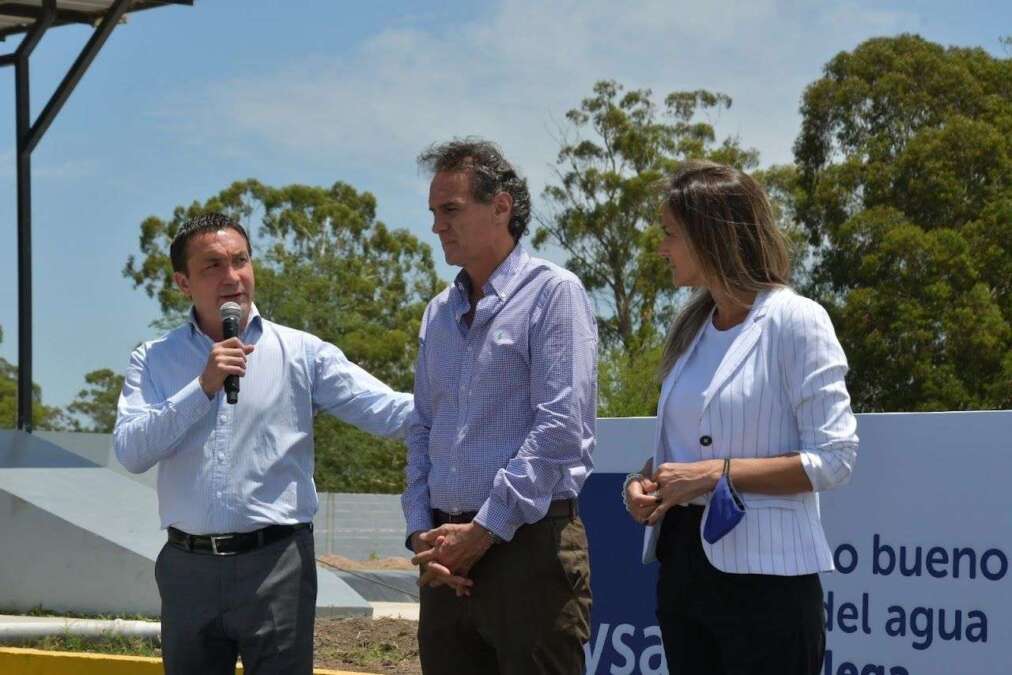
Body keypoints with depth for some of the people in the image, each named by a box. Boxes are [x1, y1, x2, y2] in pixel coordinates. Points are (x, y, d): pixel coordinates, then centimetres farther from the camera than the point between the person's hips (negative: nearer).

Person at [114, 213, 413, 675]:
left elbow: (390, 411, -7)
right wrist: (204, 386, -15)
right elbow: (131, 451, -8)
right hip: (188, 567, 2)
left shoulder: (300, 353, 2)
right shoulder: (153, 361, 7)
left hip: (276, 564, -2)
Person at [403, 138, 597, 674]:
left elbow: (560, 428, -14)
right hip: (449, 557, 7)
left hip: (529, 544, -7)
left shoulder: (552, 293, -5)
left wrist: (484, 530, -14)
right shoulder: (439, 313, 17)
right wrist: (422, 533, 3)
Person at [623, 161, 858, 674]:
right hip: (684, 565, 7)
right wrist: (644, 480, 3)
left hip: (761, 572, -7)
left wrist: (717, 473, -18)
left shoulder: (794, 320, -9)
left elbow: (833, 458, -14)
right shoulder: (691, 327, 14)